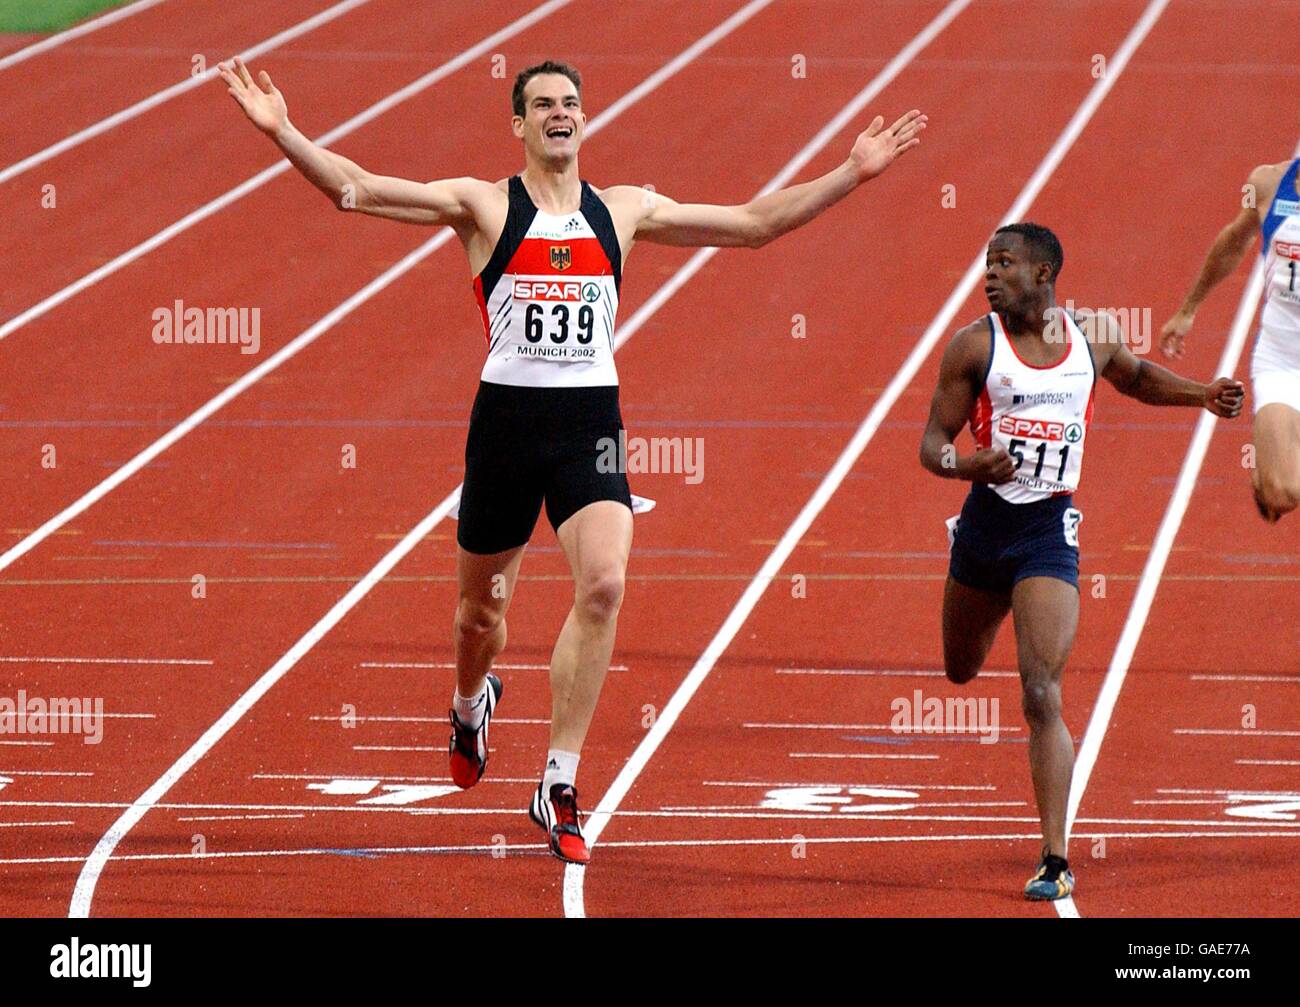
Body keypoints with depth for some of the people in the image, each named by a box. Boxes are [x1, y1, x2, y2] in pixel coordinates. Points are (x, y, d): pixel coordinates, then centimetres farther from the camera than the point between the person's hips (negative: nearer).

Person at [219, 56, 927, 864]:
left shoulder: (624, 211, 10)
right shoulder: (484, 206, 1)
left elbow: (752, 223, 14)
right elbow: (359, 190, -7)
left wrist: (851, 174, 9)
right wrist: (284, 134, -20)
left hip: (591, 421, 1)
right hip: (507, 415, -1)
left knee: (604, 585, -21)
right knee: (482, 604, 12)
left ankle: (559, 790, -16)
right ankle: (472, 705, 51)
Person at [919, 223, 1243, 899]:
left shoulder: (1093, 340, 2)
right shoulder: (975, 346, -5)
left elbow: (1138, 379, 25)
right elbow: (932, 443, -5)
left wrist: (1202, 396, 8)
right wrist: (966, 465, -27)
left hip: (1050, 532, -2)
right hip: (984, 521, 2)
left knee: (1042, 698, -14)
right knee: (961, 670, 24)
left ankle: (1055, 861, -16)